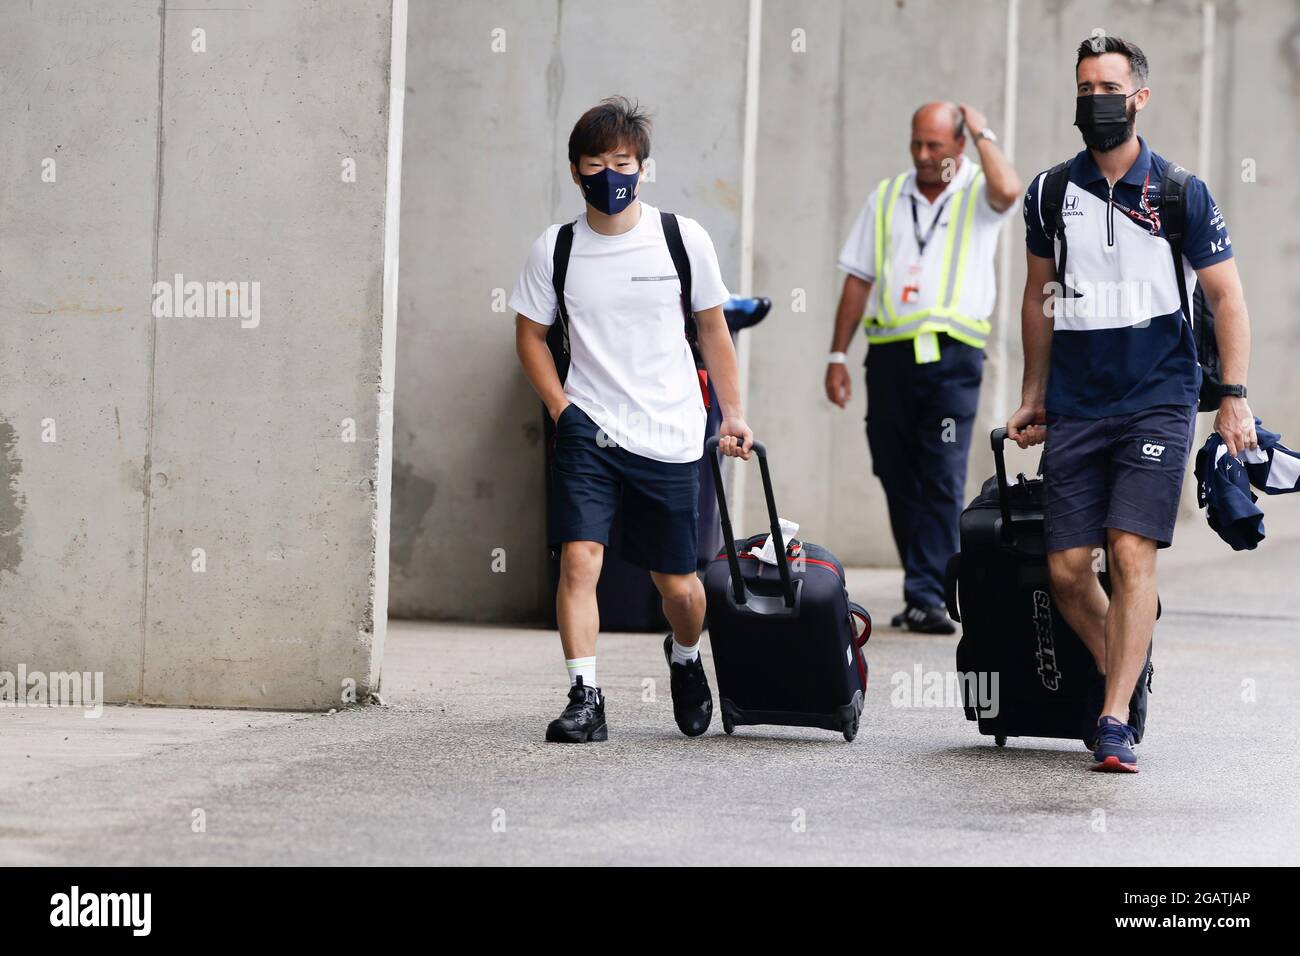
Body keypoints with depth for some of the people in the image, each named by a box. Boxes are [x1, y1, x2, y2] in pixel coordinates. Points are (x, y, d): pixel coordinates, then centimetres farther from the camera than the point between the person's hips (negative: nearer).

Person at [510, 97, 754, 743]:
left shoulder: (683, 240, -2)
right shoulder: (555, 250, -1)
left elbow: (712, 329, 9)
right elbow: (530, 334, 10)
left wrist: (733, 415, 7)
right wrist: (561, 406, -2)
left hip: (670, 436, 0)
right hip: (588, 429, 0)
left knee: (677, 582, 8)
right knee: (578, 556, -18)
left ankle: (685, 658, 39)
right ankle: (585, 698, -14)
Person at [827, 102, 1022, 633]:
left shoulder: (978, 193, 4)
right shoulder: (887, 197, 15)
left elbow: (1008, 191, -23)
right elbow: (858, 281, 14)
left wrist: (983, 134, -7)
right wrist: (837, 357, 9)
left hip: (952, 355, -4)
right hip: (891, 352, 4)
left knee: (942, 481, -11)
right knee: (897, 479, 7)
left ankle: (927, 596, -14)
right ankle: (924, 587, 19)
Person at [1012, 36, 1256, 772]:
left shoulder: (1182, 195, -1)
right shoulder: (1052, 192, 7)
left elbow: (1227, 298, 2)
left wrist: (1235, 396, -7)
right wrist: (1033, 395, 16)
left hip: (1158, 401, -3)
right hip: (1076, 407, 3)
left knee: (1132, 553, -14)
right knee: (1067, 570, -1)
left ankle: (1116, 721, -11)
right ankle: (1126, 676, 23)